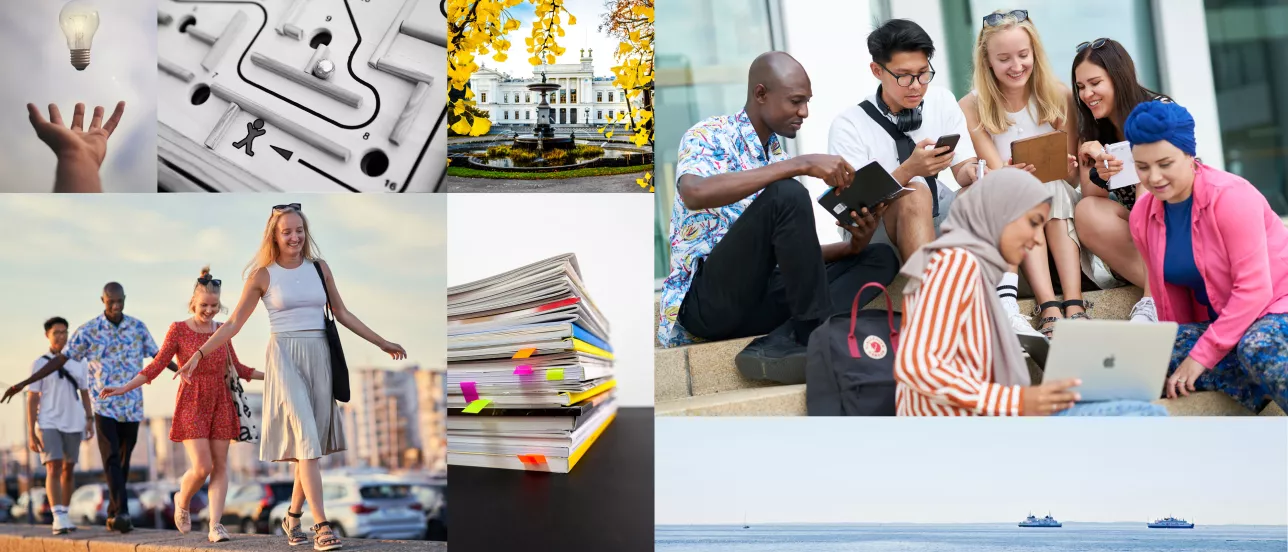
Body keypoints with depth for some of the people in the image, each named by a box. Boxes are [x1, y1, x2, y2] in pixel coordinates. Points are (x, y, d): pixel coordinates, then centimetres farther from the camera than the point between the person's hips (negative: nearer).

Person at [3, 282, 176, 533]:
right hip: (104, 406, -3)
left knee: (123, 464, 8)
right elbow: (61, 359, -3)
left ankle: (113, 516, 18)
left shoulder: (138, 327, 2)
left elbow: (157, 355, 12)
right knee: (112, 460, -14)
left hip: (133, 407, 3)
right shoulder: (88, 331, -4)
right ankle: (122, 513, -22)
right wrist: (24, 383, -7)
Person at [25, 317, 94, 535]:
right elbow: (32, 399, -2)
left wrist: (89, 420, 3)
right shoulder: (40, 364, -1)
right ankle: (58, 517, -20)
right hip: (48, 425, -4)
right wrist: (31, 432, -6)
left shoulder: (77, 363, 9)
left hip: (73, 424, 4)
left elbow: (84, 394, 14)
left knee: (68, 469, 8)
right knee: (53, 468, -14)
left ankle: (65, 515, 17)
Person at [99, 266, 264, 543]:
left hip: (220, 405, 4)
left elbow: (238, 368, 16)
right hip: (191, 406, -4)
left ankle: (215, 525, 0)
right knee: (202, 466, -12)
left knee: (220, 465, -2)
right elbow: (155, 366, -4)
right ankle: (182, 502, 19)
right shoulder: (178, 329, -3)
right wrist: (123, 388, -13)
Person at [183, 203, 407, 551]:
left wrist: (382, 343, 16)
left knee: (314, 440, 4)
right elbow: (234, 323, 1)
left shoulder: (319, 267, 9)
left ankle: (293, 516, 21)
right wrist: (199, 355, -7)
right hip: (284, 357, -4)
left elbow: (342, 313, 16)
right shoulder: (263, 275, 0)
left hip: (318, 356, 4)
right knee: (306, 438, -14)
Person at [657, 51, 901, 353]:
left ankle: (794, 339, -26)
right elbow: (694, 193, -30)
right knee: (786, 194, -27)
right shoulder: (708, 136, -5)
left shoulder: (779, 158, 18)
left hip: (759, 301, 8)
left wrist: (851, 246, -5)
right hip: (706, 300, -8)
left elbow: (796, 254, 16)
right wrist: (800, 165, -30)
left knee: (881, 257, -3)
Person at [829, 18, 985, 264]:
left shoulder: (943, 101, 2)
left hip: (938, 217, 4)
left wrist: (975, 172, -25)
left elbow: (964, 170, 0)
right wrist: (909, 170, -31)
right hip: (876, 235, -4)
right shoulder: (849, 126, -11)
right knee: (914, 195, -34)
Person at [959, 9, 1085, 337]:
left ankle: (1074, 307, -39)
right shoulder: (972, 108, -8)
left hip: (1059, 211, 1)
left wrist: (1070, 169, -26)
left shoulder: (1058, 97, -4)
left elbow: (1073, 176, -2)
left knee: (1055, 188, -29)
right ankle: (1049, 310, -43)